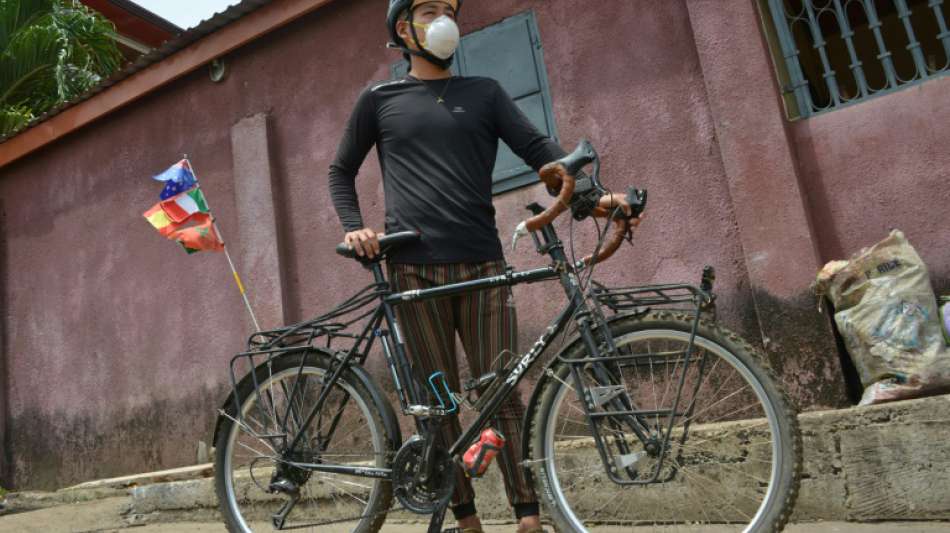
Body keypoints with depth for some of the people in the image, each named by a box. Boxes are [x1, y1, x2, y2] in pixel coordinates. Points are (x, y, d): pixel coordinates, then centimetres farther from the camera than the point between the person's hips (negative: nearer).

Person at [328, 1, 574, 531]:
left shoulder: (484, 92, 16)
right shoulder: (379, 100, 14)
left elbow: (538, 147, 6)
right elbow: (342, 172, 22)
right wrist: (354, 228, 3)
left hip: (483, 266, 1)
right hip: (415, 269, 0)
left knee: (503, 395, -3)